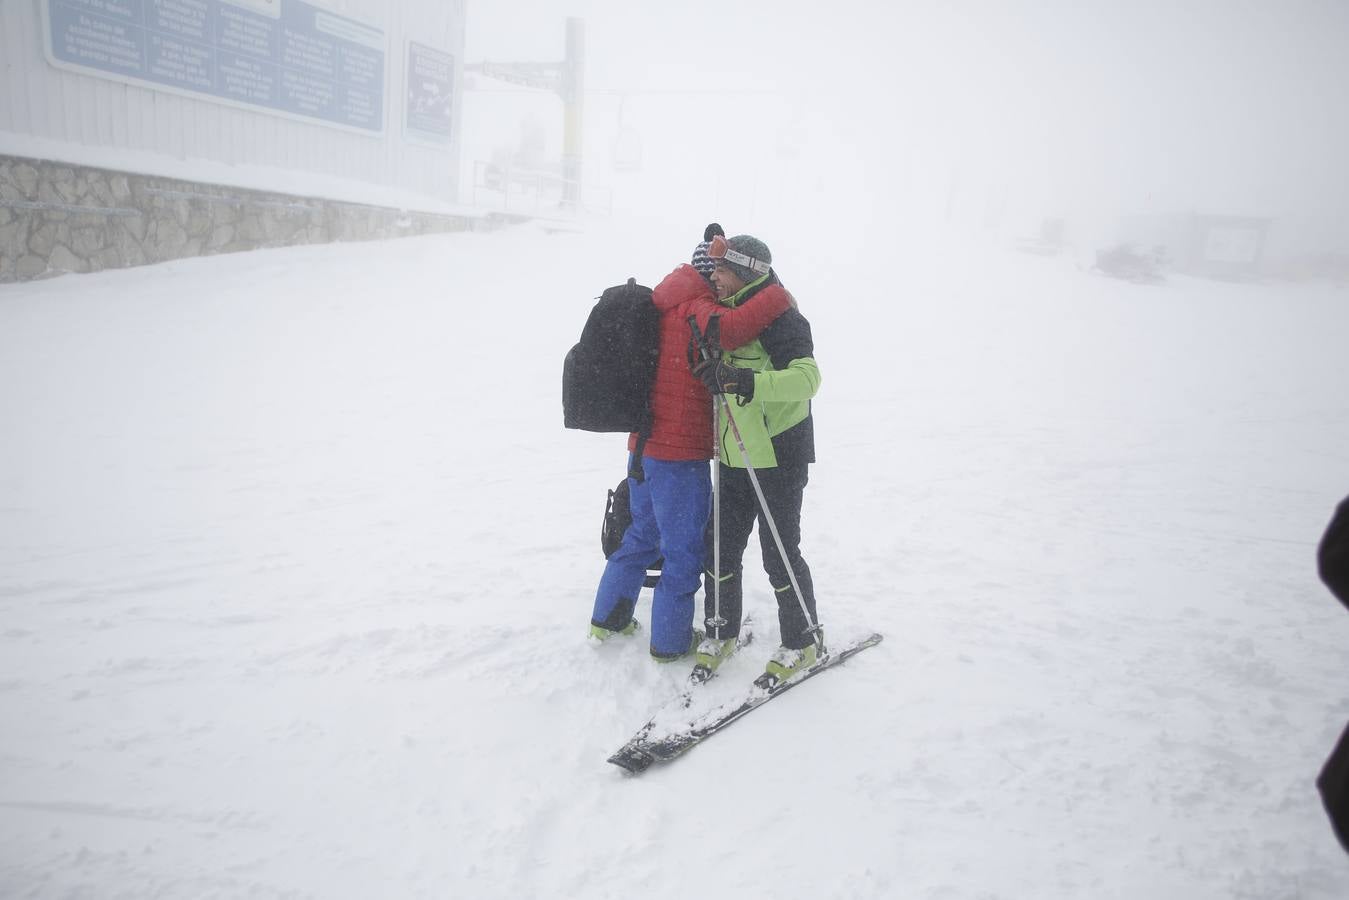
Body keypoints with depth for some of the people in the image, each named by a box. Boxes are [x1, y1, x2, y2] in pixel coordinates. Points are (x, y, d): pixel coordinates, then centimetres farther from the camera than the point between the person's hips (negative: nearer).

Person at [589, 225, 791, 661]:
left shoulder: (667, 304, 13)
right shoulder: (696, 308, -16)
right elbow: (728, 330, -37)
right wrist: (778, 298, -22)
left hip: (644, 445, 9)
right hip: (680, 453, -9)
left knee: (642, 533, 24)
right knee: (684, 548, 6)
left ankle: (608, 617, 35)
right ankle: (670, 641, 19)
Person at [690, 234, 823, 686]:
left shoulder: (779, 317, -15)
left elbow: (807, 376, -30)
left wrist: (749, 382, -40)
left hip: (778, 458, -8)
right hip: (733, 458, 8)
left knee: (780, 554, 2)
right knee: (720, 547, 12)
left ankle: (803, 641, 21)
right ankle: (721, 631, 30)